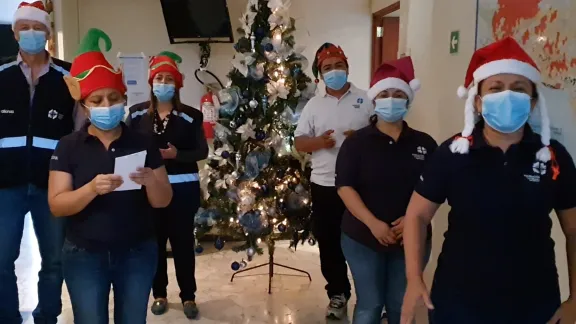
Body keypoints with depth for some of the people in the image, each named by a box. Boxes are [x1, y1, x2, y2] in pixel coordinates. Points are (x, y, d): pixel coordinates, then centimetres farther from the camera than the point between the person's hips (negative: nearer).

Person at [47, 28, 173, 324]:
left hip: (137, 253, 1)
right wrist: (92, 188, -27)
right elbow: (56, 205, -9)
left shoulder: (143, 143, -1)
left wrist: (150, 182, -23)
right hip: (85, 255, -1)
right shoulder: (68, 147, -3)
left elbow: (162, 202, -1)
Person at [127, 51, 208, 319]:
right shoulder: (137, 113, 3)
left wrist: (176, 154, -16)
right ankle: (159, 294, 25)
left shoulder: (190, 116, -2)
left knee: (183, 242, 5)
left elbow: (202, 151, -2)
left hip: (182, 188, -1)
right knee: (154, 241, 7)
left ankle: (188, 296, 19)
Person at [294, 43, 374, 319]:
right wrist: (318, 142, -15)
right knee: (328, 243, 11)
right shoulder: (314, 104, 8)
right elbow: (298, 142, 5)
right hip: (323, 185, 3)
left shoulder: (366, 100, 1)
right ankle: (338, 293, 28)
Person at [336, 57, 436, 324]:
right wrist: (373, 224, -21)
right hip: (363, 238, -2)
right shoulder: (356, 142, -3)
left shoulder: (424, 144, 3)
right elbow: (344, 186, -11)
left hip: (411, 239, 2)